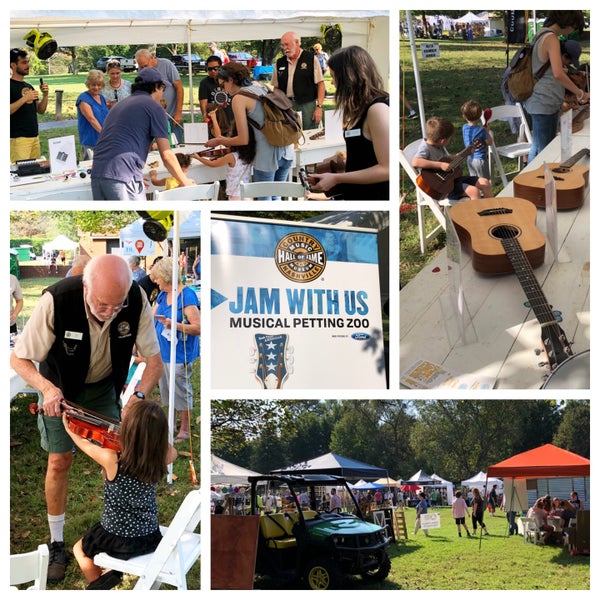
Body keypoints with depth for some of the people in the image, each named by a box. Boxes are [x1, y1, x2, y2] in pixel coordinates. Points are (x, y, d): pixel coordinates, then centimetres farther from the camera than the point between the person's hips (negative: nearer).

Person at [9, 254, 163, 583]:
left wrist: (138, 396, -36)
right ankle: (56, 543, 16)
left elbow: (154, 360, -17)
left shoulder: (136, 301, -30)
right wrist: (46, 386, -42)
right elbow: (18, 358, -24)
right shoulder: (56, 301, -37)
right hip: (60, 386, -2)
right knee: (60, 461, -2)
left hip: (104, 385, 2)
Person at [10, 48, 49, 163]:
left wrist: (45, 95, 1)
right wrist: (24, 99, -21)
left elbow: (40, 110, 17)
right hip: (18, 138, -8)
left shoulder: (29, 86, 17)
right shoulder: (10, 85, -5)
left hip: (34, 136, 8)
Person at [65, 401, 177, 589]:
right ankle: (117, 570, 14)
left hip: (118, 541, -3)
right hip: (151, 539, 3)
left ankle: (97, 582, 18)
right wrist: (152, 429, 5)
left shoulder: (112, 459, -25)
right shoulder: (159, 461, -16)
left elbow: (85, 445, -2)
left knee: (80, 549, 29)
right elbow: (172, 452, 10)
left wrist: (69, 429, 16)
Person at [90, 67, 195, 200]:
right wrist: (185, 182, 14)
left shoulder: (120, 105, 26)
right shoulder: (153, 107, 4)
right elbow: (167, 156, 1)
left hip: (96, 174, 7)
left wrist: (136, 178, 47)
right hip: (122, 177, -7)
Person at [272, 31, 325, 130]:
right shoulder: (280, 63, 11)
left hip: (307, 105, -3)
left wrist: (319, 107, -11)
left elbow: (320, 84, -3)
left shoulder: (311, 59, -1)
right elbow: (276, 87, 16)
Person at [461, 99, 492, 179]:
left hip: (469, 158, 6)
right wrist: (487, 131, 2)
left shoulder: (464, 127, -5)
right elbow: (489, 142, -12)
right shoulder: (481, 130, -23)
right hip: (480, 159, -6)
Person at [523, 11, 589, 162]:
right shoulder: (551, 39, -17)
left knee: (537, 147, 17)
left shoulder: (541, 36, 12)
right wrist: (580, 93, -21)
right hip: (545, 104, -10)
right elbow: (558, 74, -28)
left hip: (538, 102, 10)